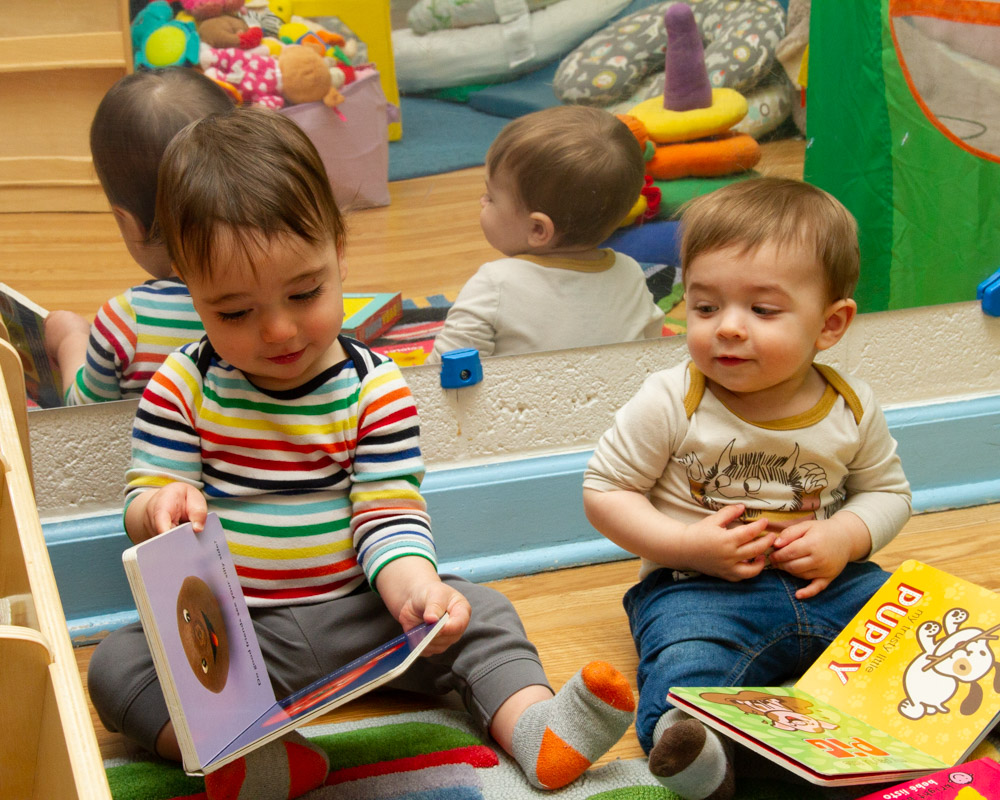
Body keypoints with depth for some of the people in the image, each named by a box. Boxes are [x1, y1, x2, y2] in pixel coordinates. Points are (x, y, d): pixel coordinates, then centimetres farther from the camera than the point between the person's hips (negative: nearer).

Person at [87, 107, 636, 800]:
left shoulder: (375, 388, -5)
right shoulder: (183, 387, -3)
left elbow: (389, 515, -8)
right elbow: (141, 510, -2)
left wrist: (415, 588, -31)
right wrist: (162, 509, -29)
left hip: (351, 614, 0)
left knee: (479, 614, -16)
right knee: (118, 664, -25)